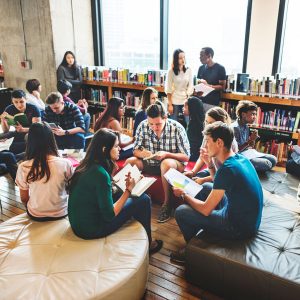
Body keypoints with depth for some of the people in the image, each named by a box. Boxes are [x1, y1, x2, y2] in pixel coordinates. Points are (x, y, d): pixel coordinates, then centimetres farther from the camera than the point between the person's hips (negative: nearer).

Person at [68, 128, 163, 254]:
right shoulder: (100, 173, -26)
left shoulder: (88, 165, 0)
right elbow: (110, 215, -21)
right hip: (91, 229, -8)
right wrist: (129, 190, -14)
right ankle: (147, 244, 20)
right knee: (143, 200, -1)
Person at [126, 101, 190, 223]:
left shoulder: (177, 128, -17)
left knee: (166, 163, -37)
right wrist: (141, 153, -26)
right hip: (150, 163, 4)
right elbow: (135, 150, -1)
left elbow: (186, 157, -14)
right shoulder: (143, 126, -9)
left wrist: (166, 154, -31)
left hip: (174, 163, -3)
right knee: (130, 162, -21)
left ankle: (167, 202, -19)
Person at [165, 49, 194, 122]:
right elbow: (168, 89, -4)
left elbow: (190, 86, 4)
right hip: (174, 102, -2)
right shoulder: (171, 71, -4)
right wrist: (170, 104, -7)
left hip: (186, 101, 2)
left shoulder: (189, 70, 2)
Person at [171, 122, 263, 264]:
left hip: (239, 227, -9)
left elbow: (206, 210, -21)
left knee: (180, 212, -6)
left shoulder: (227, 168, -27)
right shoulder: (240, 158, 0)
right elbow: (219, 183, 18)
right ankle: (196, 228, 32)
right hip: (249, 218, 9)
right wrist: (209, 161, 6)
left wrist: (183, 195, -5)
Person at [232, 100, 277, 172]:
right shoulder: (235, 127, -19)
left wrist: (253, 140, -10)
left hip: (248, 153, 9)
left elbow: (251, 146, 12)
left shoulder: (246, 126, 8)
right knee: (267, 164, -20)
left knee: (273, 160, 5)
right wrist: (250, 140, -20)